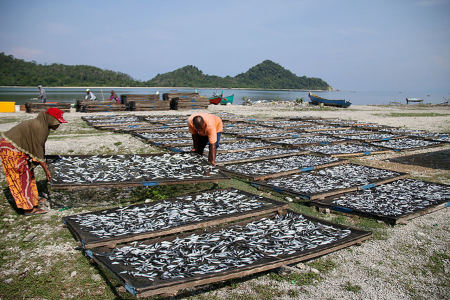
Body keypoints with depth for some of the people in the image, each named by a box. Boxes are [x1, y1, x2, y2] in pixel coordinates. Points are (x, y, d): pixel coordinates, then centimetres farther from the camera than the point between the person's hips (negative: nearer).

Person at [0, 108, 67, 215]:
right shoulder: (39, 128, -23)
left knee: (29, 174, 19)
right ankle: (29, 208, -1)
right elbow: (37, 152, -20)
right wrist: (46, 169, -12)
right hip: (11, 149, -10)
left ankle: (34, 198, 33)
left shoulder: (42, 126, 6)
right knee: (23, 177, -6)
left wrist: (45, 164, 13)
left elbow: (38, 149, 13)